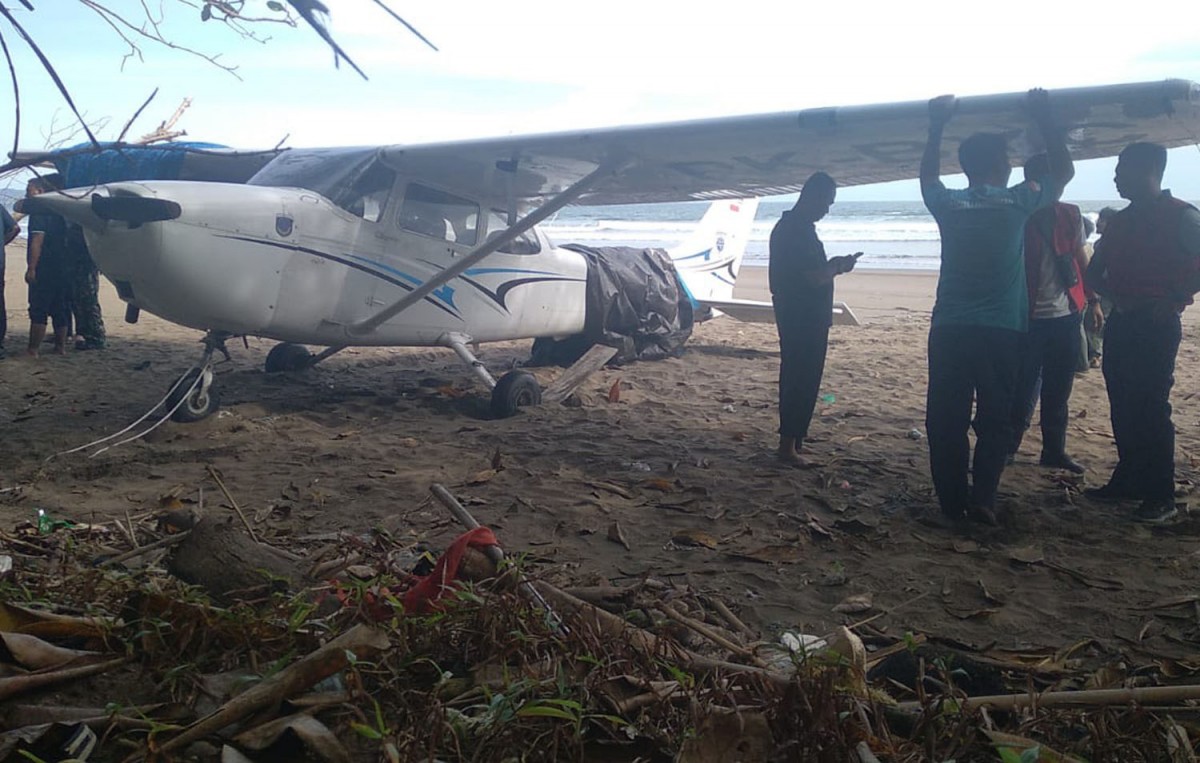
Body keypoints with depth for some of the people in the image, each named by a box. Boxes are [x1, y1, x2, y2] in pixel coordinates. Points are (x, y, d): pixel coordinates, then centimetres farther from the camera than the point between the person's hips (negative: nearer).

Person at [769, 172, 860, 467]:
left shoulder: (787, 225, 14)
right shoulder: (800, 230, -18)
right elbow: (815, 277, -23)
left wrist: (832, 265, 11)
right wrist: (838, 266, -5)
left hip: (796, 316, 10)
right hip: (804, 318, -10)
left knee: (795, 378, 16)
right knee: (803, 381, -5)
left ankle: (791, 440, 25)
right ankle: (789, 445, -1)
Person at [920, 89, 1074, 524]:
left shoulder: (948, 204, 3)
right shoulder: (1017, 203, -3)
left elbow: (928, 177, 26)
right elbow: (1064, 171, 14)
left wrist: (937, 127, 30)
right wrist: (1043, 118, 18)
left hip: (949, 331, 2)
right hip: (1001, 332, -2)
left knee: (946, 420, 5)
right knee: (996, 420, 6)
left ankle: (952, 501, 8)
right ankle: (982, 498, -2)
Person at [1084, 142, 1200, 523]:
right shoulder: (1119, 222, 14)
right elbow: (1094, 274, 17)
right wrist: (1117, 295, 0)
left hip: (1157, 324, -7)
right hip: (1121, 322, 7)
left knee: (1151, 408, -8)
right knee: (1122, 406, 10)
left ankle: (1161, 496, -2)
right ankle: (1128, 479, 20)